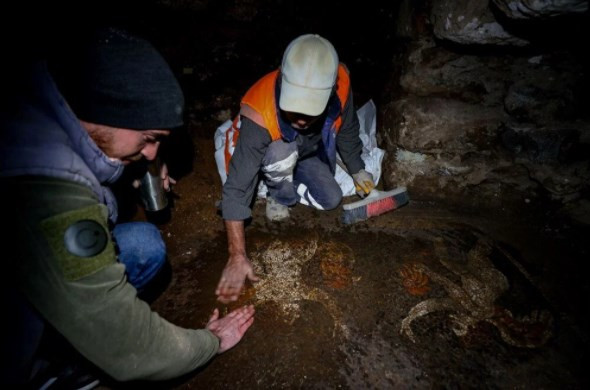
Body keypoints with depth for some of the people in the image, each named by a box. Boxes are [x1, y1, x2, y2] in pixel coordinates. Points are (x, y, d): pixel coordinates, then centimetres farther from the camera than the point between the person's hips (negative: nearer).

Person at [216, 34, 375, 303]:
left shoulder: (339, 84, -31)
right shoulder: (260, 113, -43)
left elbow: (347, 129, -8)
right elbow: (236, 189, -41)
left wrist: (357, 170, 5)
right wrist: (238, 256, -42)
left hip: (307, 152, 4)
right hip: (268, 155, -3)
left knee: (330, 200, -9)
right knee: (282, 151, -36)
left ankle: (287, 193, 17)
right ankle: (279, 196, -5)